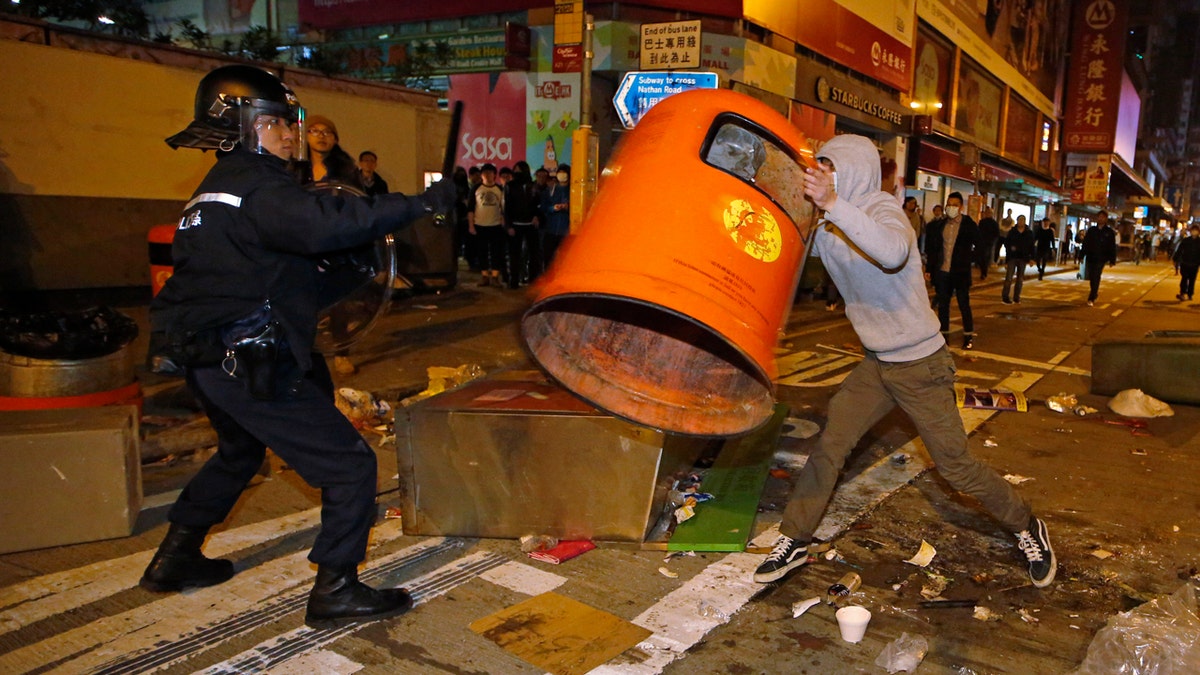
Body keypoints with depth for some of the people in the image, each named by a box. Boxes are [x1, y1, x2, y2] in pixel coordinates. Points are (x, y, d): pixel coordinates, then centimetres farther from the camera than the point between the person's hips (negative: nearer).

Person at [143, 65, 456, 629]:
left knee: (239, 451, 34)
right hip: (248, 365, -11)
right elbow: (327, 223, -35)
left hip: (208, 358, 11)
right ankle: (335, 590, 1)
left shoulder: (218, 188, 17)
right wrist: (419, 204, -33)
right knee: (349, 465, -5)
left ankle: (174, 558, 44)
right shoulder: (258, 190, -17)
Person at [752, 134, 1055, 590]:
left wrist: (834, 204, -49)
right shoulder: (826, 226, 3)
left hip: (920, 364, -6)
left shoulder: (882, 210, -20)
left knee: (955, 466, 3)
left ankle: (1027, 528, 27)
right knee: (829, 447, -1)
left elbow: (893, 253, -42)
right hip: (875, 363, 6)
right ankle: (794, 541, 10)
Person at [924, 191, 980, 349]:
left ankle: (968, 336, 12)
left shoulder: (969, 225, -4)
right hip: (942, 272, 4)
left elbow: (980, 245, 0)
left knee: (964, 305, 2)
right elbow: (932, 247, 11)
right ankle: (944, 335, 18)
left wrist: (970, 260, -4)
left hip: (960, 272, -4)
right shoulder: (939, 224, 7)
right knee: (942, 305, 9)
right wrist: (930, 268, 7)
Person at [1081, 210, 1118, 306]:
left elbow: (1112, 247, -1)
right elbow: (1085, 244, 9)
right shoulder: (1091, 230, 8)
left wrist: (1112, 260, -4)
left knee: (1095, 278, -9)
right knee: (1091, 277, 11)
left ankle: (1091, 299, -9)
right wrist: (1082, 256, 5)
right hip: (1090, 258, 3)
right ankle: (1095, 292, 35)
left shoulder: (1110, 232, 0)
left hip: (1101, 259, -3)